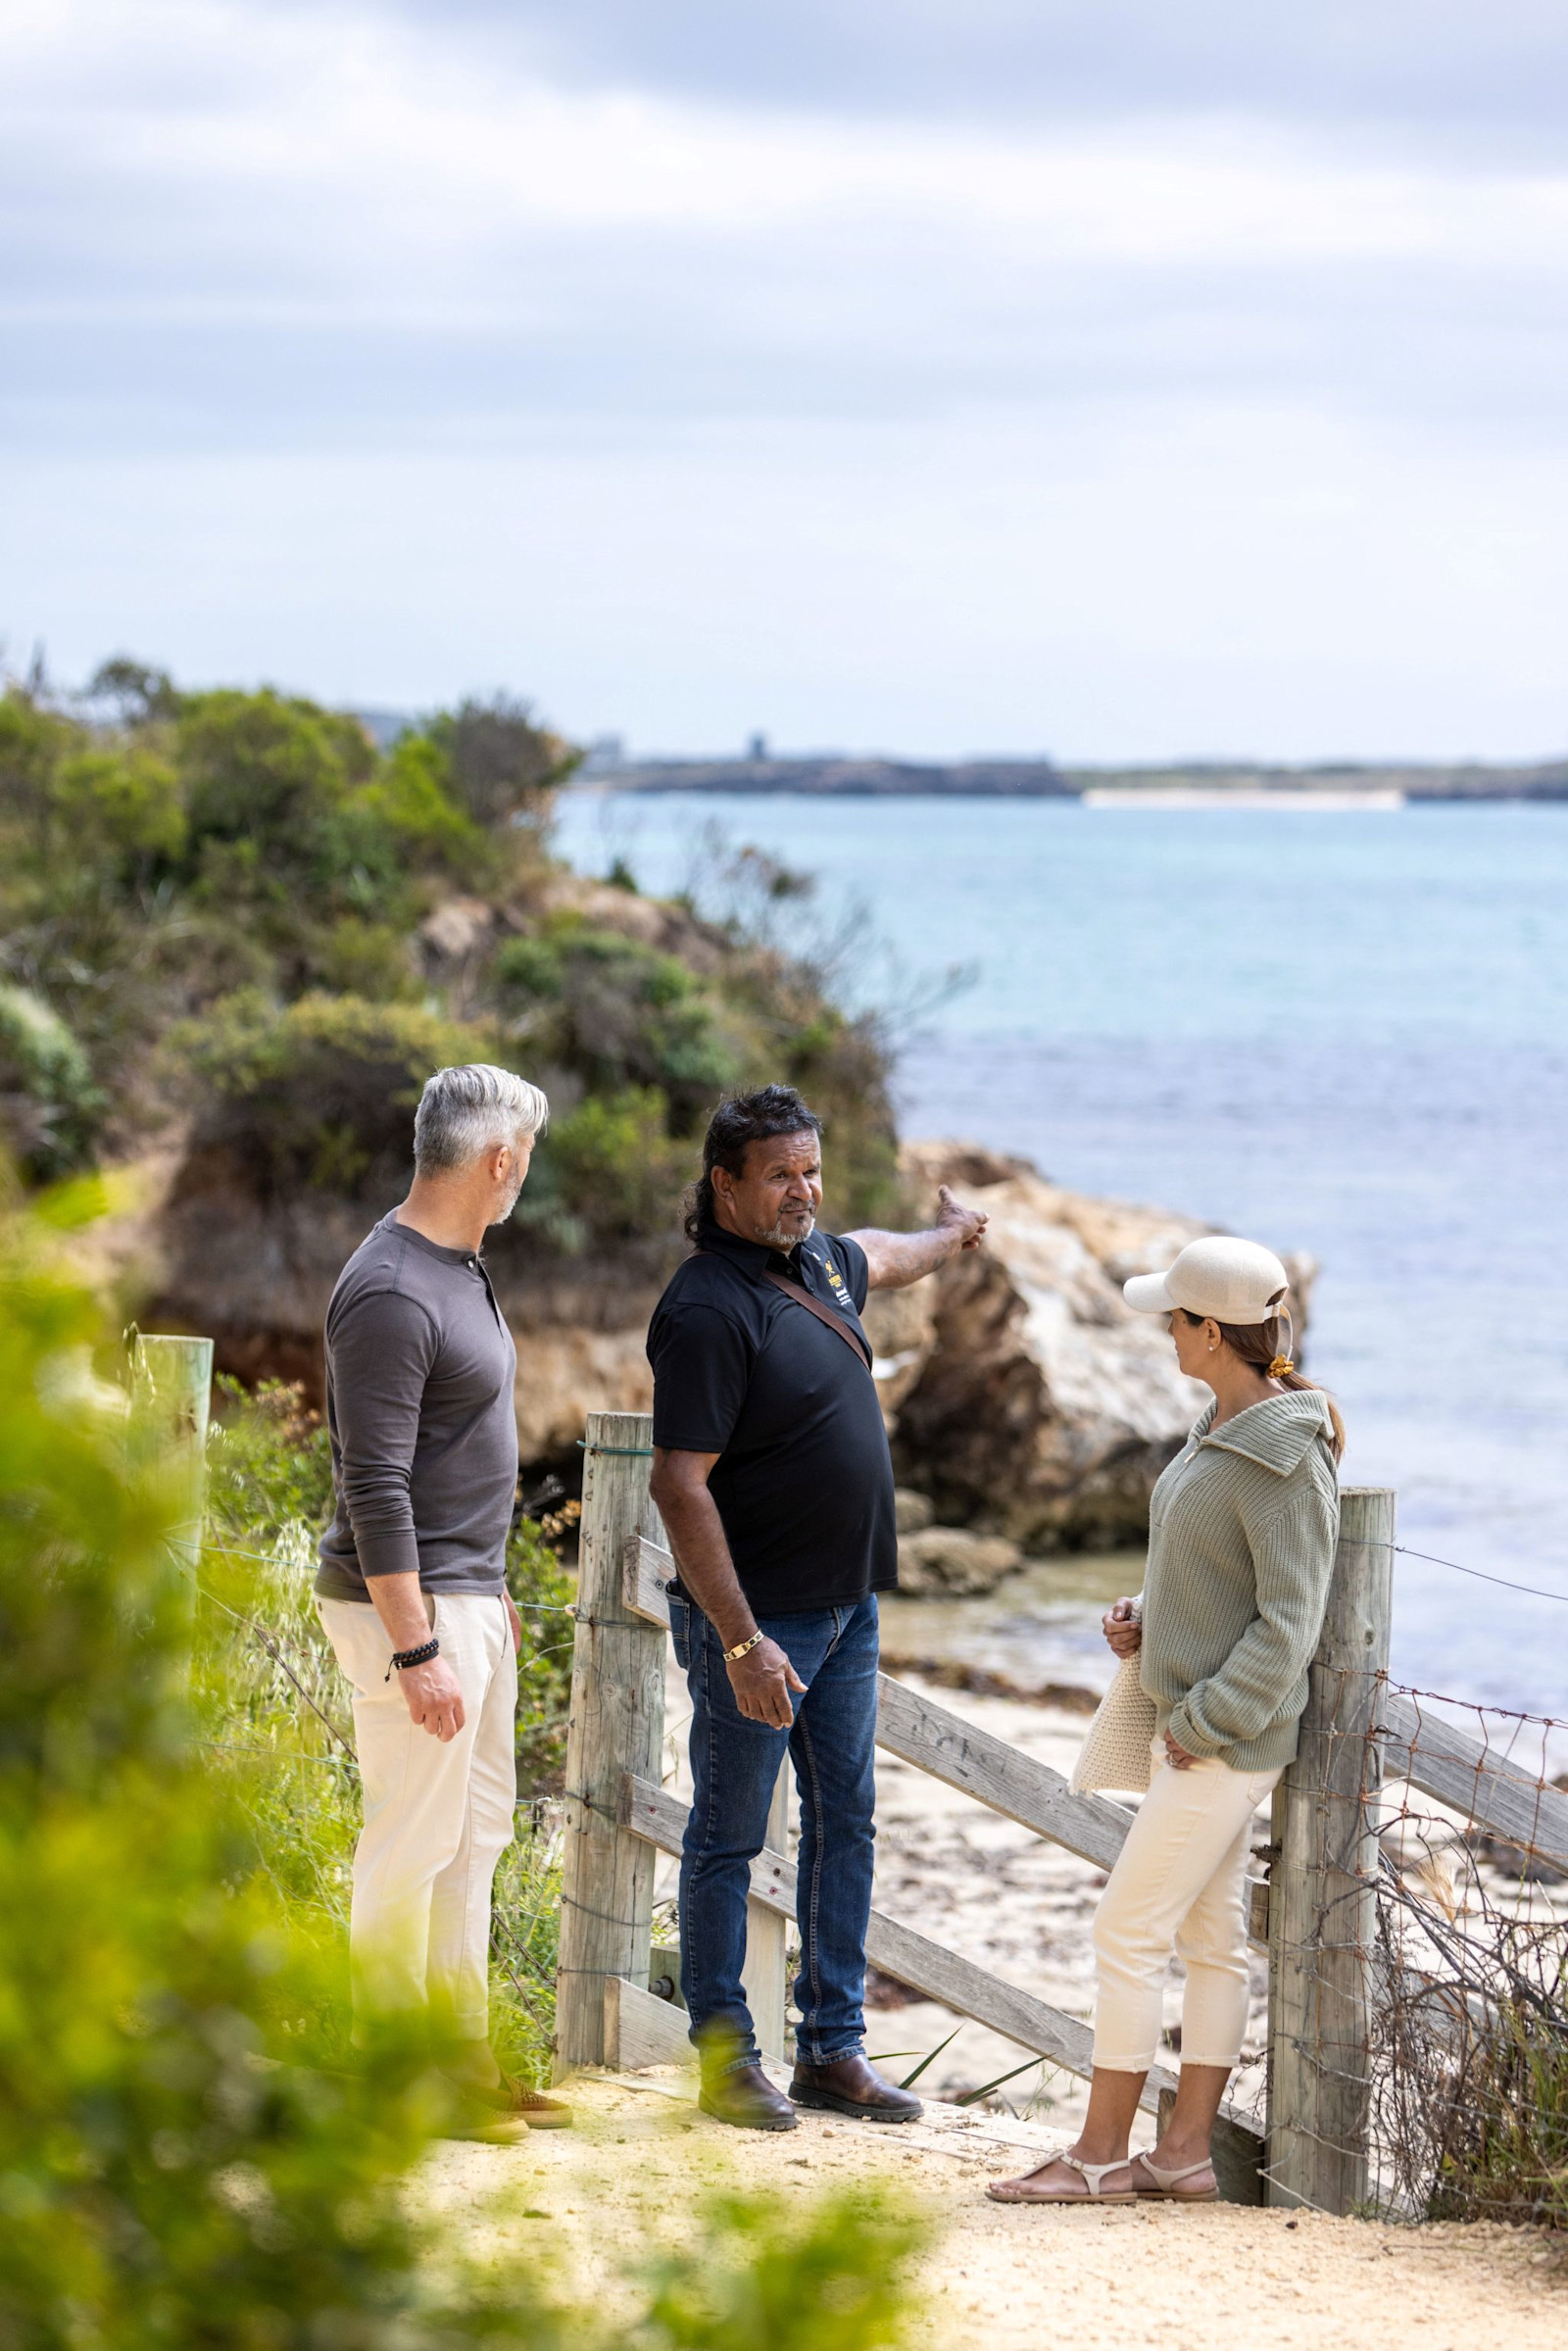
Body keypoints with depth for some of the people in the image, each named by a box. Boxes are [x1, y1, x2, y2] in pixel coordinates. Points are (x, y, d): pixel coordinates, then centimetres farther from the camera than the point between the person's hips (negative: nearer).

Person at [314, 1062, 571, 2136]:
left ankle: (465, 2056, 23)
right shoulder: (390, 1297, -20)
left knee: (476, 1831, 15)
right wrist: (415, 1652, -24)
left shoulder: (462, 1266, 12)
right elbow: (376, 1491, -23)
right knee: (413, 1842, -4)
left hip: (471, 1594, 10)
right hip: (412, 1604, -10)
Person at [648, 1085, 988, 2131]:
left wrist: (949, 1236, 57)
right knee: (730, 1837, 1)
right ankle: (726, 2057, 8)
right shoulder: (710, 1308, -19)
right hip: (755, 1618, -9)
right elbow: (680, 1486, -23)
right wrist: (742, 1642, -28)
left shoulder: (819, 1262, 8)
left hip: (847, 1610, 9)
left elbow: (877, 1258, 36)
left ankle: (834, 2046, 18)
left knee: (845, 1823, 11)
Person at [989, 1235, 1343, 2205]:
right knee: (1209, 1936, 12)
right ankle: (1185, 2153, 17)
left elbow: (1289, 1625, -21)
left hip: (1230, 1737, -10)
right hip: (1193, 1717, 10)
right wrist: (1146, 1617, 4)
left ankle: (1101, 2153, 2)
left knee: (1128, 1931, -5)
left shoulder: (1285, 1463, -22)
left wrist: (1205, 1725, -18)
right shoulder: (1224, 1426, 8)